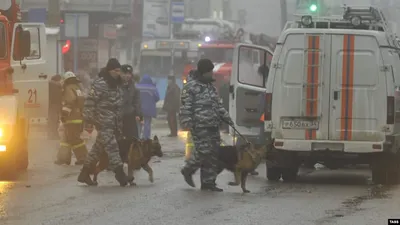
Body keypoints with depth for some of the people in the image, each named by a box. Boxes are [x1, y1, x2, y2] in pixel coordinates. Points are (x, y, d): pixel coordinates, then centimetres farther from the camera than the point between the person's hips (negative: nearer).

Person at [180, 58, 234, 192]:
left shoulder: (210, 86, 20)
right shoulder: (191, 87, -7)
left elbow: (218, 105, 29)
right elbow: (185, 106, -12)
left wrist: (226, 117, 24)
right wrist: (186, 122, -21)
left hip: (213, 126, 8)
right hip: (200, 126, -8)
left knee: (213, 154, 5)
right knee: (204, 151, -14)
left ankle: (208, 183, 10)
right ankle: (188, 171, 10)